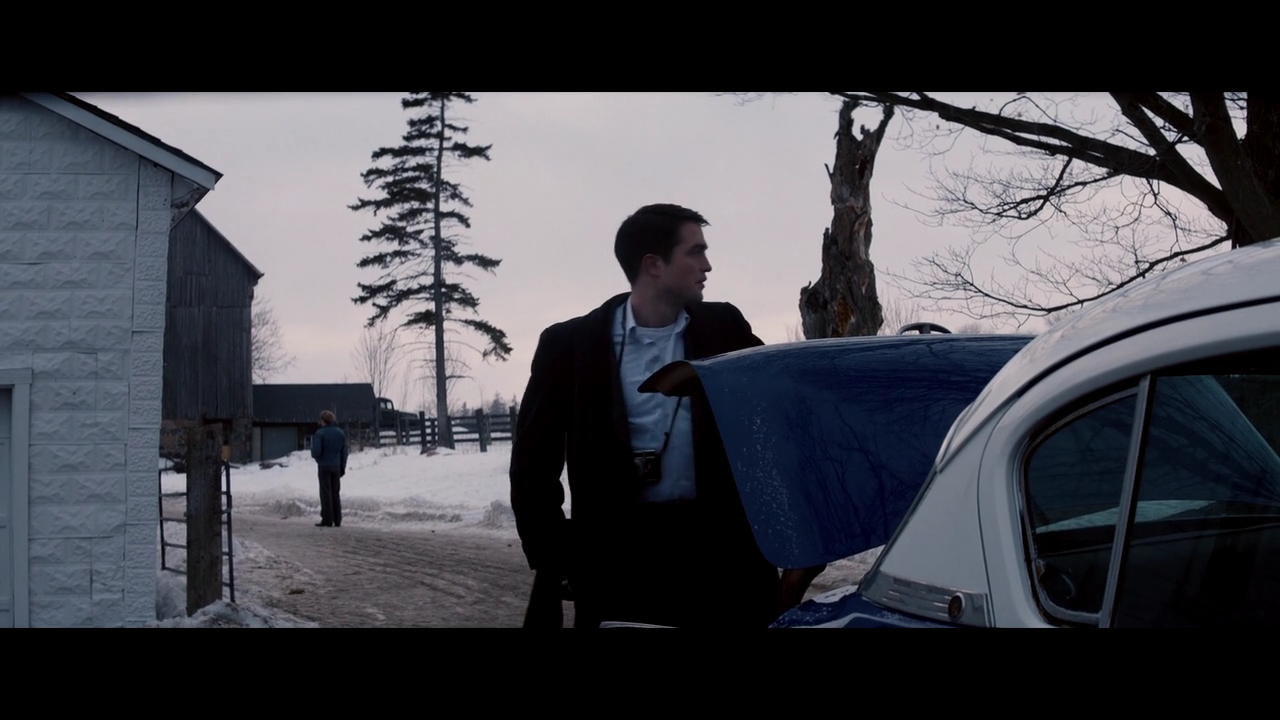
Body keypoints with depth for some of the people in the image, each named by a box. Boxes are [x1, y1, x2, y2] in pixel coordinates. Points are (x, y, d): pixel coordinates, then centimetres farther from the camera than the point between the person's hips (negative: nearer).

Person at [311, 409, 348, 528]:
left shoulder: (320, 433, -12)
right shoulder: (341, 433, 6)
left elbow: (316, 452, -17)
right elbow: (344, 452, 9)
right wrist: (342, 467, 16)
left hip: (324, 467, -5)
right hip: (336, 467, 5)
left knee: (326, 493, 0)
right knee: (335, 493, 11)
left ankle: (327, 520, -2)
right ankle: (337, 520, 10)